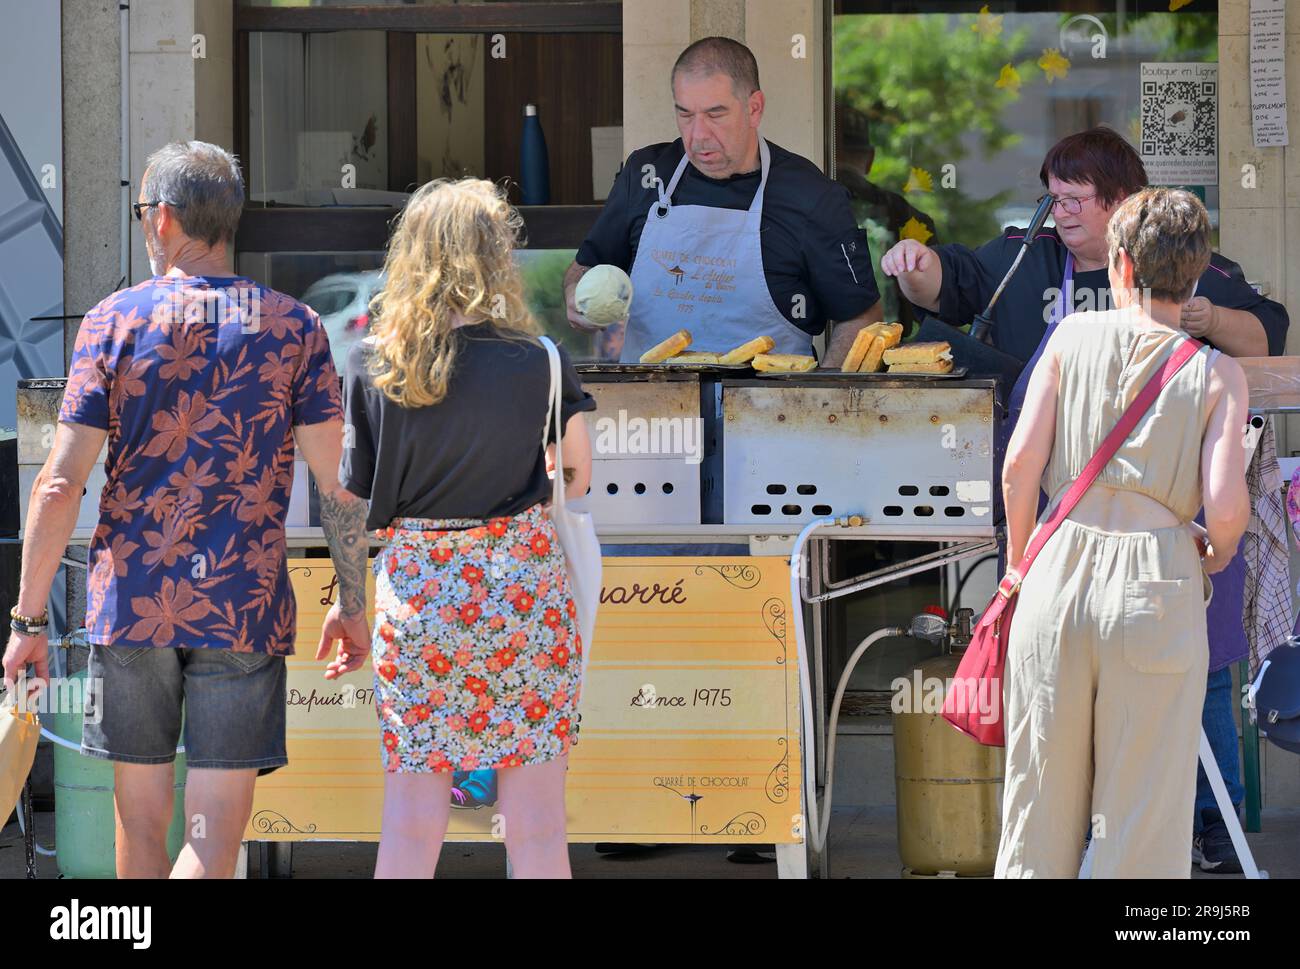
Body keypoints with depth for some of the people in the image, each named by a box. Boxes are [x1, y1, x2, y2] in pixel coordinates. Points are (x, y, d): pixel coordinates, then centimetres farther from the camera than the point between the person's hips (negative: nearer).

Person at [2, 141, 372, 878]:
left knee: (142, 819, 13)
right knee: (215, 835, -3)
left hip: (132, 598, 1)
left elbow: (60, 486, -5)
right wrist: (354, 603, 11)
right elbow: (338, 484, -1)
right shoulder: (293, 327, 1)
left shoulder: (116, 321, -1)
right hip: (245, 608, -1)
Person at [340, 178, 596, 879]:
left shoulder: (372, 365, -4)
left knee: (409, 822, 6)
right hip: (521, 586, -2)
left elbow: (357, 502, 0)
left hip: (414, 590, 2)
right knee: (535, 824, 4)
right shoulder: (536, 361, -9)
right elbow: (578, 476, 4)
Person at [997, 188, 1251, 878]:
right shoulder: (1217, 374, 0)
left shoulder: (1073, 337, 5)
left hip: (1061, 570, 2)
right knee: (1144, 816, 5)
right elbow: (1225, 504, -11)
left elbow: (1021, 463, -1)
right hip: (1158, 583, -2)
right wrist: (1219, 552, 12)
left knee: (1041, 796, 12)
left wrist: (1020, 560, 14)